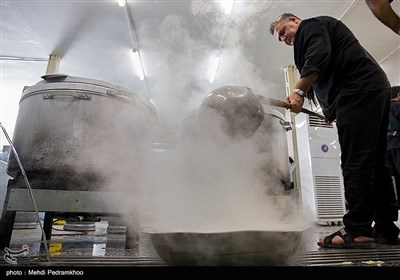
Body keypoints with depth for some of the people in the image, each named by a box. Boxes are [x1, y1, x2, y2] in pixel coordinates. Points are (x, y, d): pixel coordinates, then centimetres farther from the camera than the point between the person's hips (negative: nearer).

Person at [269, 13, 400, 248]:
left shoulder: (311, 25, 6)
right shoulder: (315, 33, 32)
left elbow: (319, 57, -16)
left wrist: (299, 92, -22)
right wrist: (331, 110, 18)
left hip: (358, 91, -10)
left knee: (355, 162, -14)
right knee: (374, 162, 6)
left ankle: (358, 229, -13)